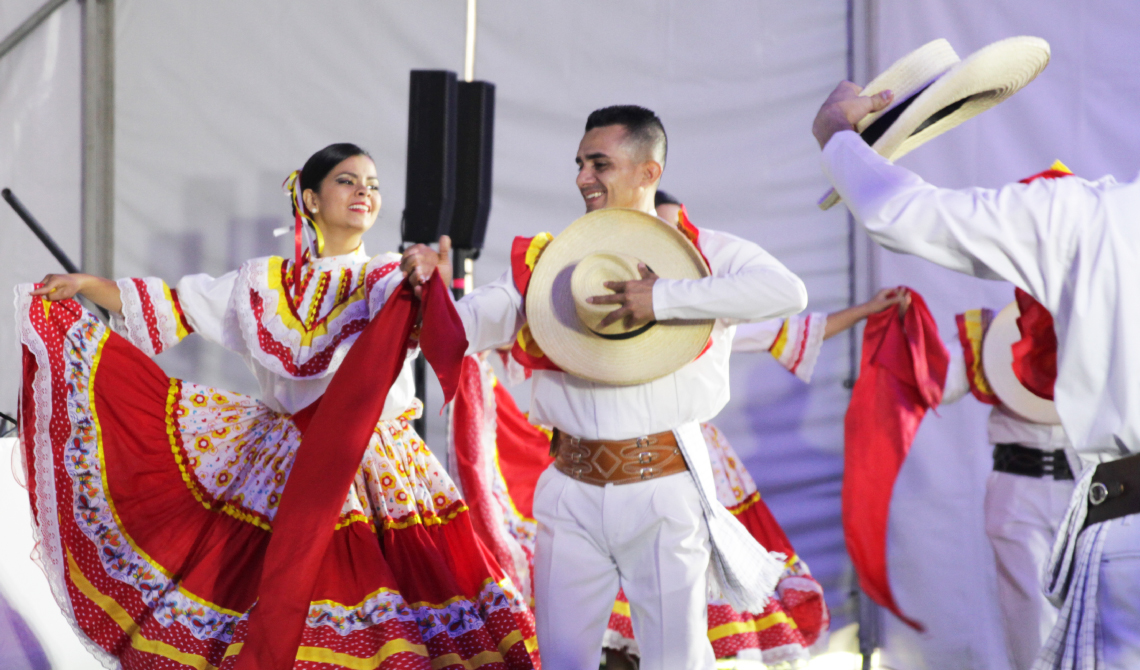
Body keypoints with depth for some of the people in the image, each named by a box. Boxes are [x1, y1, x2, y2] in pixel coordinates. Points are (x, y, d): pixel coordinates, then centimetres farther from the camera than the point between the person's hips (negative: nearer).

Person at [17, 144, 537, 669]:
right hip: (285, 469, 2)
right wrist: (87, 285, 15)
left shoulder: (389, 278, 3)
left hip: (375, 474, -2)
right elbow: (172, 309, 19)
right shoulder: (264, 284, 11)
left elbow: (408, 324, -21)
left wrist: (423, 287, -43)